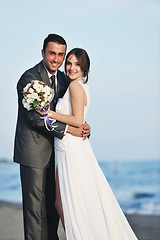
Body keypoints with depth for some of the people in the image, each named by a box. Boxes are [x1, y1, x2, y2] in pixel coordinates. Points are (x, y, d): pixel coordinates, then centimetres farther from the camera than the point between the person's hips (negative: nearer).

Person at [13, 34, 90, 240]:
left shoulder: (63, 79, 10)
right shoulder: (29, 78, -13)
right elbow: (34, 117, -19)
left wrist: (83, 127, -10)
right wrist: (68, 129, -20)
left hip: (54, 150, 7)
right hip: (33, 152, -7)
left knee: (53, 203, 13)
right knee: (35, 204, -4)